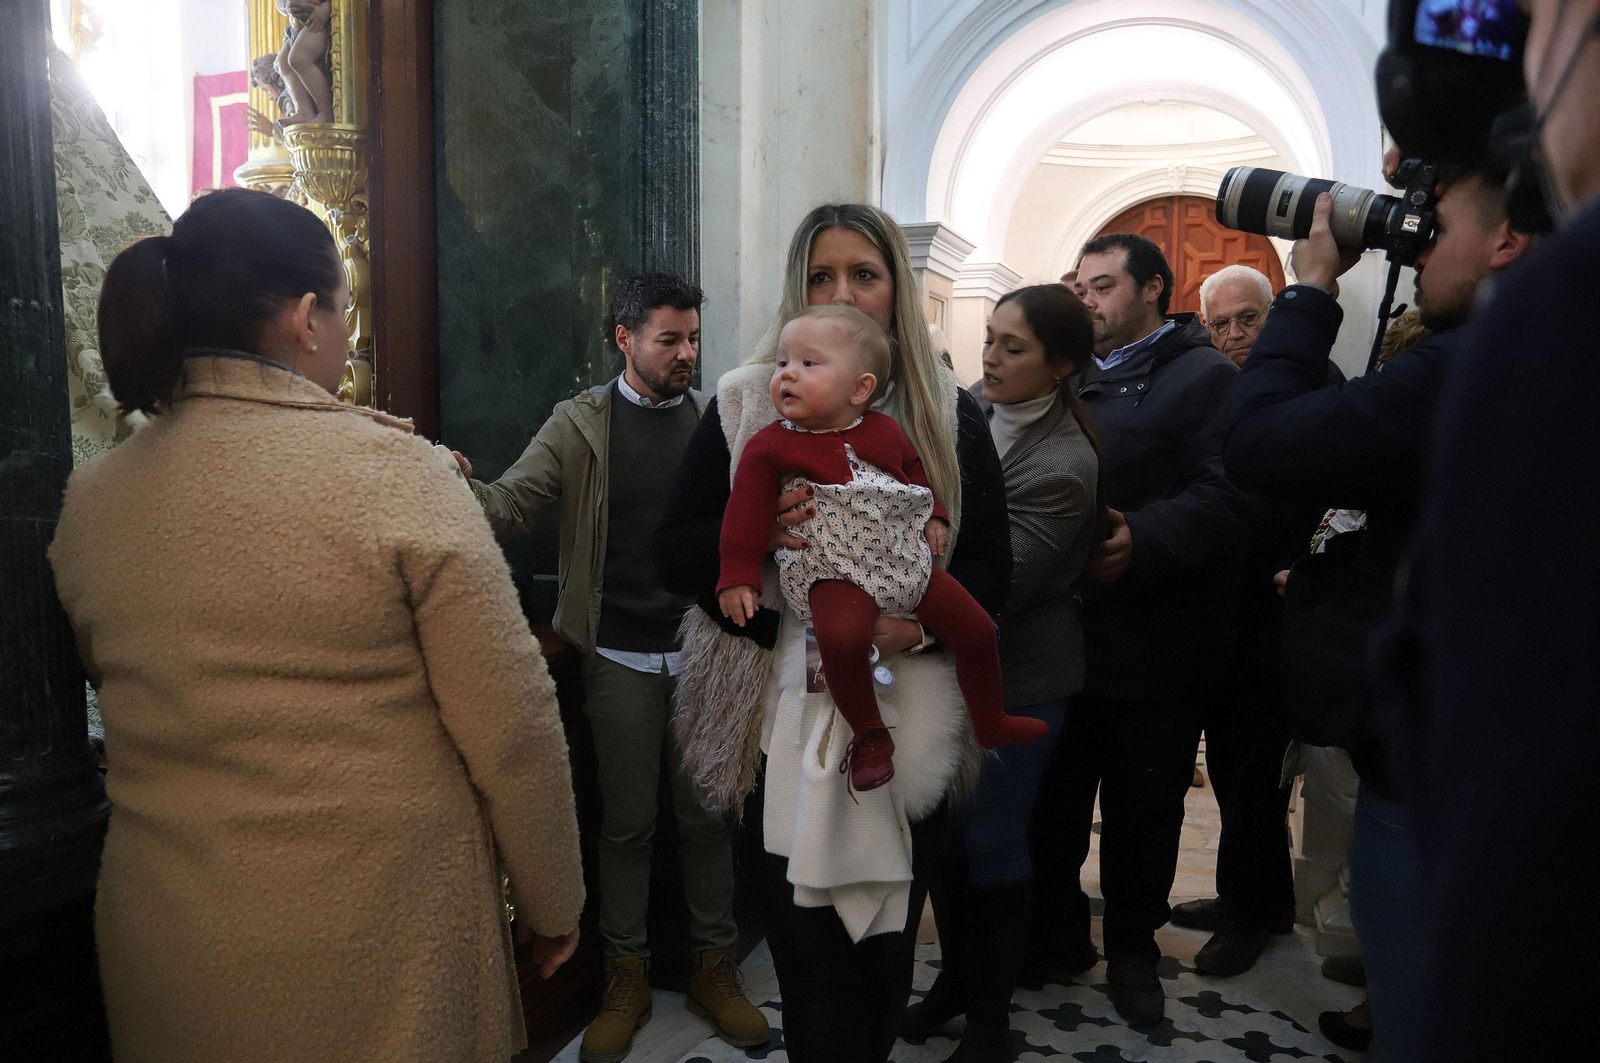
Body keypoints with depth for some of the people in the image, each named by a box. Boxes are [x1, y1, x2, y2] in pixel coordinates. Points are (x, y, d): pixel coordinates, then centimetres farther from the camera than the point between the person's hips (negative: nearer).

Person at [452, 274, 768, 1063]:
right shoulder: (580, 424, -1)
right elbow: (512, 504, -10)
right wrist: (461, 486, -32)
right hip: (620, 657, -1)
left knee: (706, 815, 11)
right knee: (626, 821, 10)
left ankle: (714, 967, 28)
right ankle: (626, 975, 27)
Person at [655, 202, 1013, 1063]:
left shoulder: (949, 414, 4)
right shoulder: (743, 407, 1)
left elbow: (990, 564, 3)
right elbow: (672, 555, -1)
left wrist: (920, 622, -17)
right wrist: (757, 533, -22)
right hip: (782, 715, -1)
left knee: (885, 947, 14)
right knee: (804, 939, 4)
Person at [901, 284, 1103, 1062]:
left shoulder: (1063, 466, -22)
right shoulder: (971, 408, -2)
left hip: (1015, 682, -6)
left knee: (991, 843, 7)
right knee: (942, 828, 17)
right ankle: (955, 977, 40)